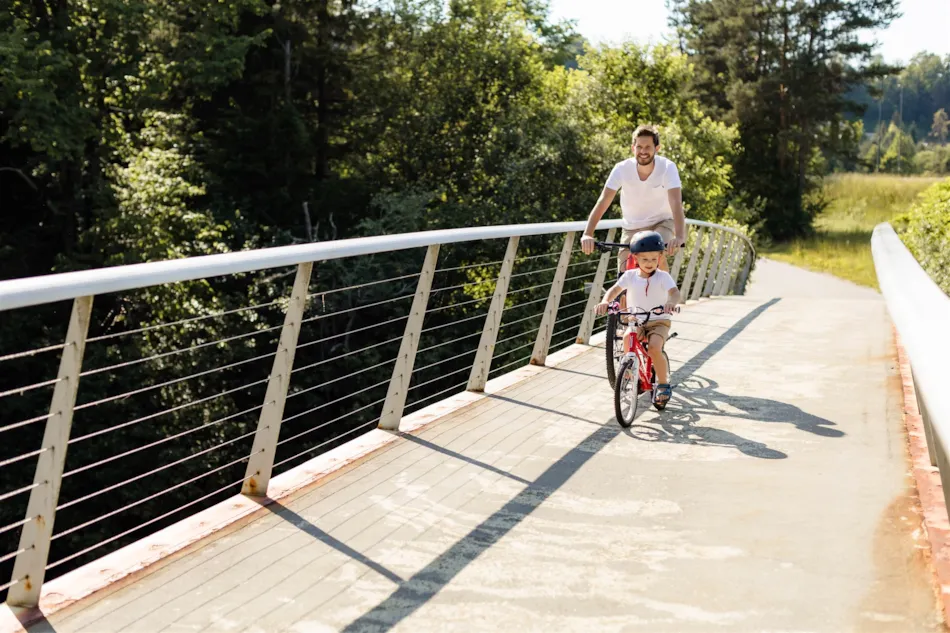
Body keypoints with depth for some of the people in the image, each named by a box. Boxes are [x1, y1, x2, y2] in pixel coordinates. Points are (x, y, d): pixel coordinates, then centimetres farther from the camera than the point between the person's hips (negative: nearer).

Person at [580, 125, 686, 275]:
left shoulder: (668, 167, -23)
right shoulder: (622, 168, -21)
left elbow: (676, 203, -36)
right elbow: (603, 202, -26)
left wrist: (679, 237, -53)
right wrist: (587, 234, -40)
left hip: (661, 222, -2)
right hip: (632, 227, 2)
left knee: (658, 256, -29)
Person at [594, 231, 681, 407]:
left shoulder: (663, 277, -9)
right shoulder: (630, 275, -1)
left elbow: (675, 292, -25)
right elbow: (615, 289, -12)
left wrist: (671, 302, -50)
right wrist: (605, 301, -35)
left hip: (659, 321, -2)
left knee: (654, 348, -28)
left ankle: (663, 384, -6)